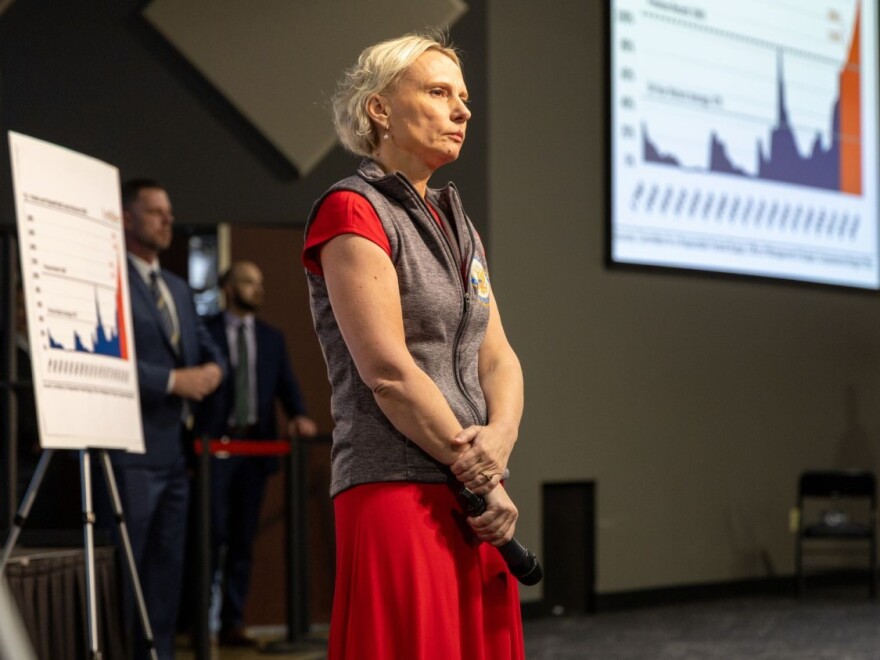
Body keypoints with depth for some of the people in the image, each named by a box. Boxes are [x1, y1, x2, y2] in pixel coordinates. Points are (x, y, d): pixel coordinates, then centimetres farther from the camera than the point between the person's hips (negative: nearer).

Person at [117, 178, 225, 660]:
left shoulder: (178, 288, 21)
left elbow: (209, 349, 21)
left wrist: (211, 370, -3)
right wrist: (172, 380, -18)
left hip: (176, 446, 9)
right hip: (132, 447, -9)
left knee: (168, 565, 10)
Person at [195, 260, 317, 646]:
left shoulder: (272, 338, 15)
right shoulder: (206, 333, 1)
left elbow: (286, 385, 8)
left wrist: (298, 415, -13)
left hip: (255, 444, 5)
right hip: (216, 444, -5)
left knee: (243, 538, 6)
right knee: (213, 532, -10)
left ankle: (232, 623, 9)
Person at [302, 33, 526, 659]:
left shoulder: (456, 224, 20)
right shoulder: (352, 210, -6)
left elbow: (498, 358, 12)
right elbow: (387, 371, -14)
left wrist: (499, 438, -10)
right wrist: (481, 481, -11)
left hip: (472, 495, 8)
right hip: (397, 490, -8)